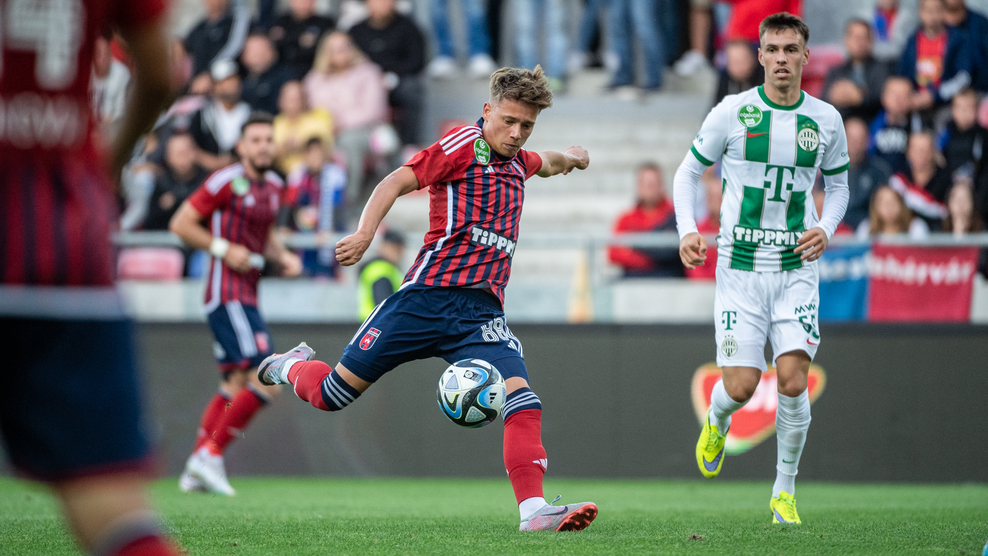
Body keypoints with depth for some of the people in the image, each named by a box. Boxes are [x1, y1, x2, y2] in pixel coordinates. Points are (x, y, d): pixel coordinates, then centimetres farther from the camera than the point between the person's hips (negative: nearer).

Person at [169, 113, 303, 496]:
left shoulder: (272, 185, 15)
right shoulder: (227, 181, -10)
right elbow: (180, 224, -9)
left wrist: (282, 256, 10)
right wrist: (223, 248, -17)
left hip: (246, 297, 9)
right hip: (228, 293, -9)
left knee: (235, 384, 12)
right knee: (266, 380, -17)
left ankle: (196, 471, 17)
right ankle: (211, 454, -9)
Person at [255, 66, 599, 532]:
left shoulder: (516, 160, 19)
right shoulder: (466, 144, -3)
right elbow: (398, 182, -15)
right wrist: (365, 234, -26)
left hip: (482, 310, 5)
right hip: (430, 295, -5)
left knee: (521, 398, -19)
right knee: (331, 394, 0)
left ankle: (533, 510, -23)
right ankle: (291, 366, 33)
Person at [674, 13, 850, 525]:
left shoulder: (826, 119, 3)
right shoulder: (732, 113, -4)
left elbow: (838, 182, 19)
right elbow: (689, 171, 6)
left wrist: (826, 228, 0)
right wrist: (687, 232, -8)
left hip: (797, 266, 1)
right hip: (740, 265, -1)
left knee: (793, 380, -12)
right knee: (741, 386, -8)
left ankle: (784, 489, 6)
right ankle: (716, 423, 30)